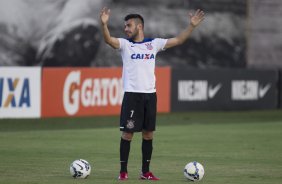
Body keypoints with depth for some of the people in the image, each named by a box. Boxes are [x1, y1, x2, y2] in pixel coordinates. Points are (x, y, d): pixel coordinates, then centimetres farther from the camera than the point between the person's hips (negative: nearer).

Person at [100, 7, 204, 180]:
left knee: (148, 134, 6)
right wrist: (104, 24, -35)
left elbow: (178, 40, 9)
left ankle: (145, 171, 14)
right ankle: (123, 171, 3)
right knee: (127, 133, -4)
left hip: (150, 94, 3)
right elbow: (109, 40, -16)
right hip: (132, 94, -3)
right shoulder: (125, 44, 2)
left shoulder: (154, 43, 9)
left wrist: (192, 25, -2)